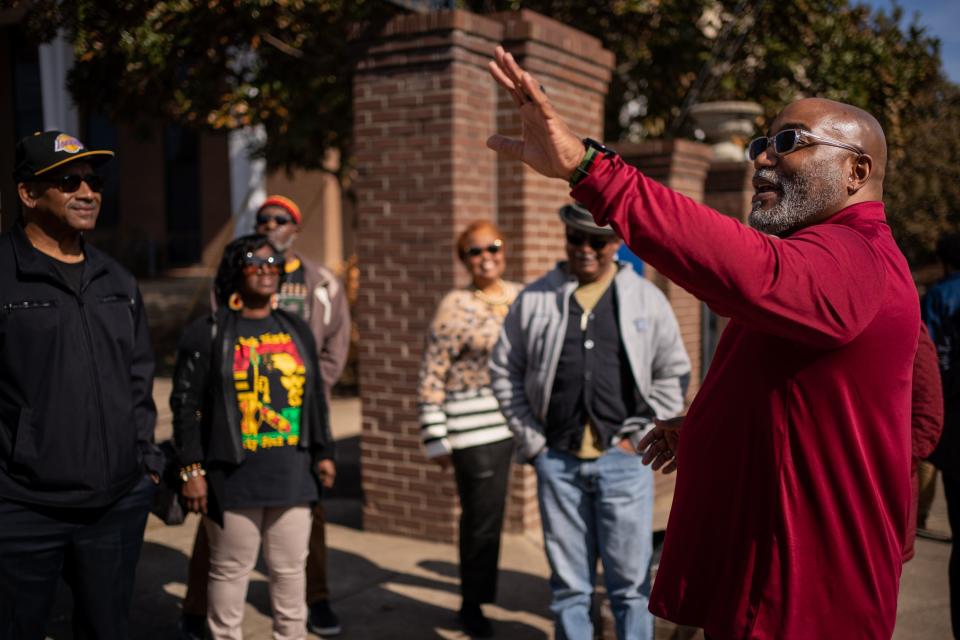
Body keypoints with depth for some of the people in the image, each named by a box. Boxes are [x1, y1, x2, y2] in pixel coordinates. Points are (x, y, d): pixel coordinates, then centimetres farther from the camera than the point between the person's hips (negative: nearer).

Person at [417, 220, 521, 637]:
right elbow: (431, 379, -6)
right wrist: (435, 439, -8)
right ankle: (472, 605, 25)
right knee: (481, 519, 4)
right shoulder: (454, 308, -6)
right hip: (476, 430, -4)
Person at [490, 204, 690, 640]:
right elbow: (504, 371, 9)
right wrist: (532, 441, 3)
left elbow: (673, 375, 8)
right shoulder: (534, 299, 4)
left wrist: (638, 436, 0)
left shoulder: (646, 299, 3)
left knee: (630, 583, 6)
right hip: (558, 461, 1)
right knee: (568, 585, 11)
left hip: (622, 459, -1)